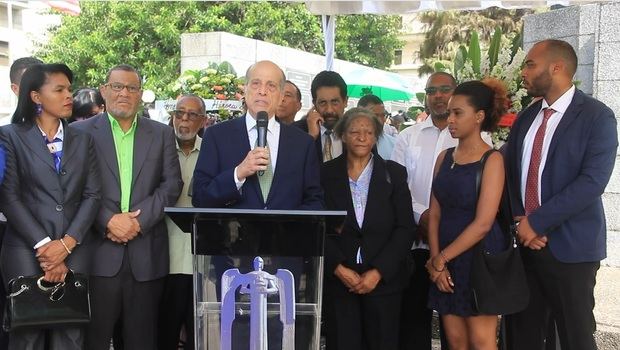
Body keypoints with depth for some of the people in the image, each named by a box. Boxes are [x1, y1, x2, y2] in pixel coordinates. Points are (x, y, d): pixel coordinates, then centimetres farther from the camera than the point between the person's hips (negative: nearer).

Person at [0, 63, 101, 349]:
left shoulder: (82, 140, 13)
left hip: (75, 251, 2)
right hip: (26, 250, -2)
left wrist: (66, 244, -8)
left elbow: (93, 195, 5)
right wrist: (43, 246, -11)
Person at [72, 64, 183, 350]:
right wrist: (108, 220, -14)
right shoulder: (81, 131, 6)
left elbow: (172, 184, 3)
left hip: (147, 251, 2)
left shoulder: (162, 134, 11)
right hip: (99, 250, -1)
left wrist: (139, 219, -9)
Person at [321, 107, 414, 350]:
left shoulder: (394, 173, 4)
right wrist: (338, 268, -10)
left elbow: (405, 228, -1)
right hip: (338, 280, 0)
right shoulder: (326, 173, 4)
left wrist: (378, 272, -9)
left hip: (383, 280, 0)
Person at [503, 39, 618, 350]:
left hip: (570, 246, -5)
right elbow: (509, 173, 11)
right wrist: (519, 218, -6)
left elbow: (592, 181, -17)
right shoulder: (525, 118, 12)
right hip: (524, 242, 5)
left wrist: (536, 222, -17)